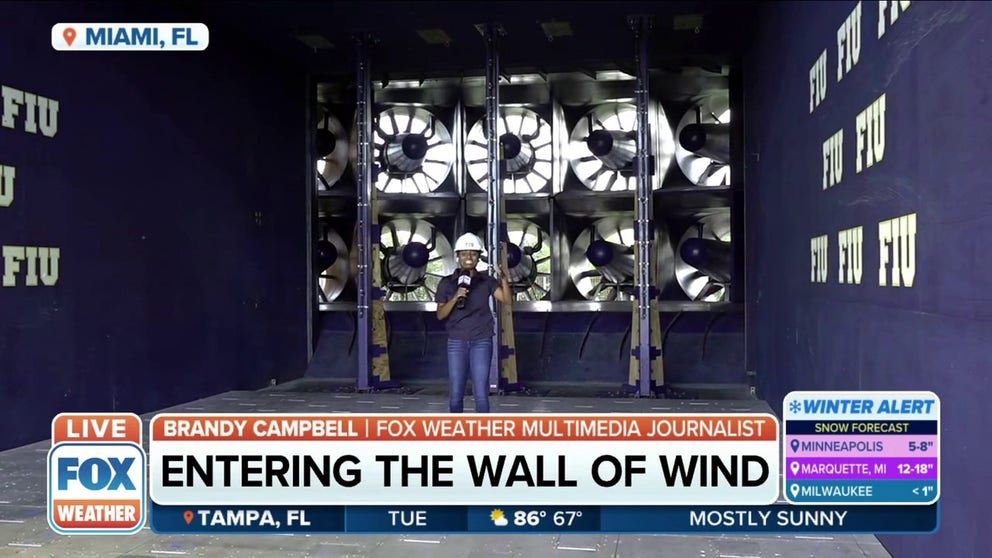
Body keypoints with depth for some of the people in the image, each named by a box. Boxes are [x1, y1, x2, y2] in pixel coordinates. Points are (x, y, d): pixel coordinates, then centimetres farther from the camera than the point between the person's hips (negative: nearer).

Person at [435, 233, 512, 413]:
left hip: (482, 342, -1)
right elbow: (440, 315, 0)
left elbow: (506, 299, -11)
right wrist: (455, 298, -16)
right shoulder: (447, 283, 3)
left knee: (481, 393, -6)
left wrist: (504, 280, -29)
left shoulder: (487, 282, 2)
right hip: (456, 343, 1)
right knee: (455, 394, 3)